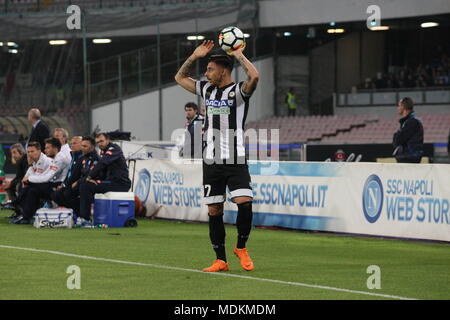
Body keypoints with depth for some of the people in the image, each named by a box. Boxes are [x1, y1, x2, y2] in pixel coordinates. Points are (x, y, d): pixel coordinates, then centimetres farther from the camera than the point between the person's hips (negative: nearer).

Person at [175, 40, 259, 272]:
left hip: (235, 161, -5)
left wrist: (239, 55, -14)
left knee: (244, 203, -18)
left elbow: (254, 77, -26)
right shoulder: (206, 90, 14)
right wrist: (195, 56, 15)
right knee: (214, 211, 4)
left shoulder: (238, 91, -4)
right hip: (211, 161, 5)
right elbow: (180, 77, 27)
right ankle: (220, 260, 10)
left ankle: (241, 247, 4)